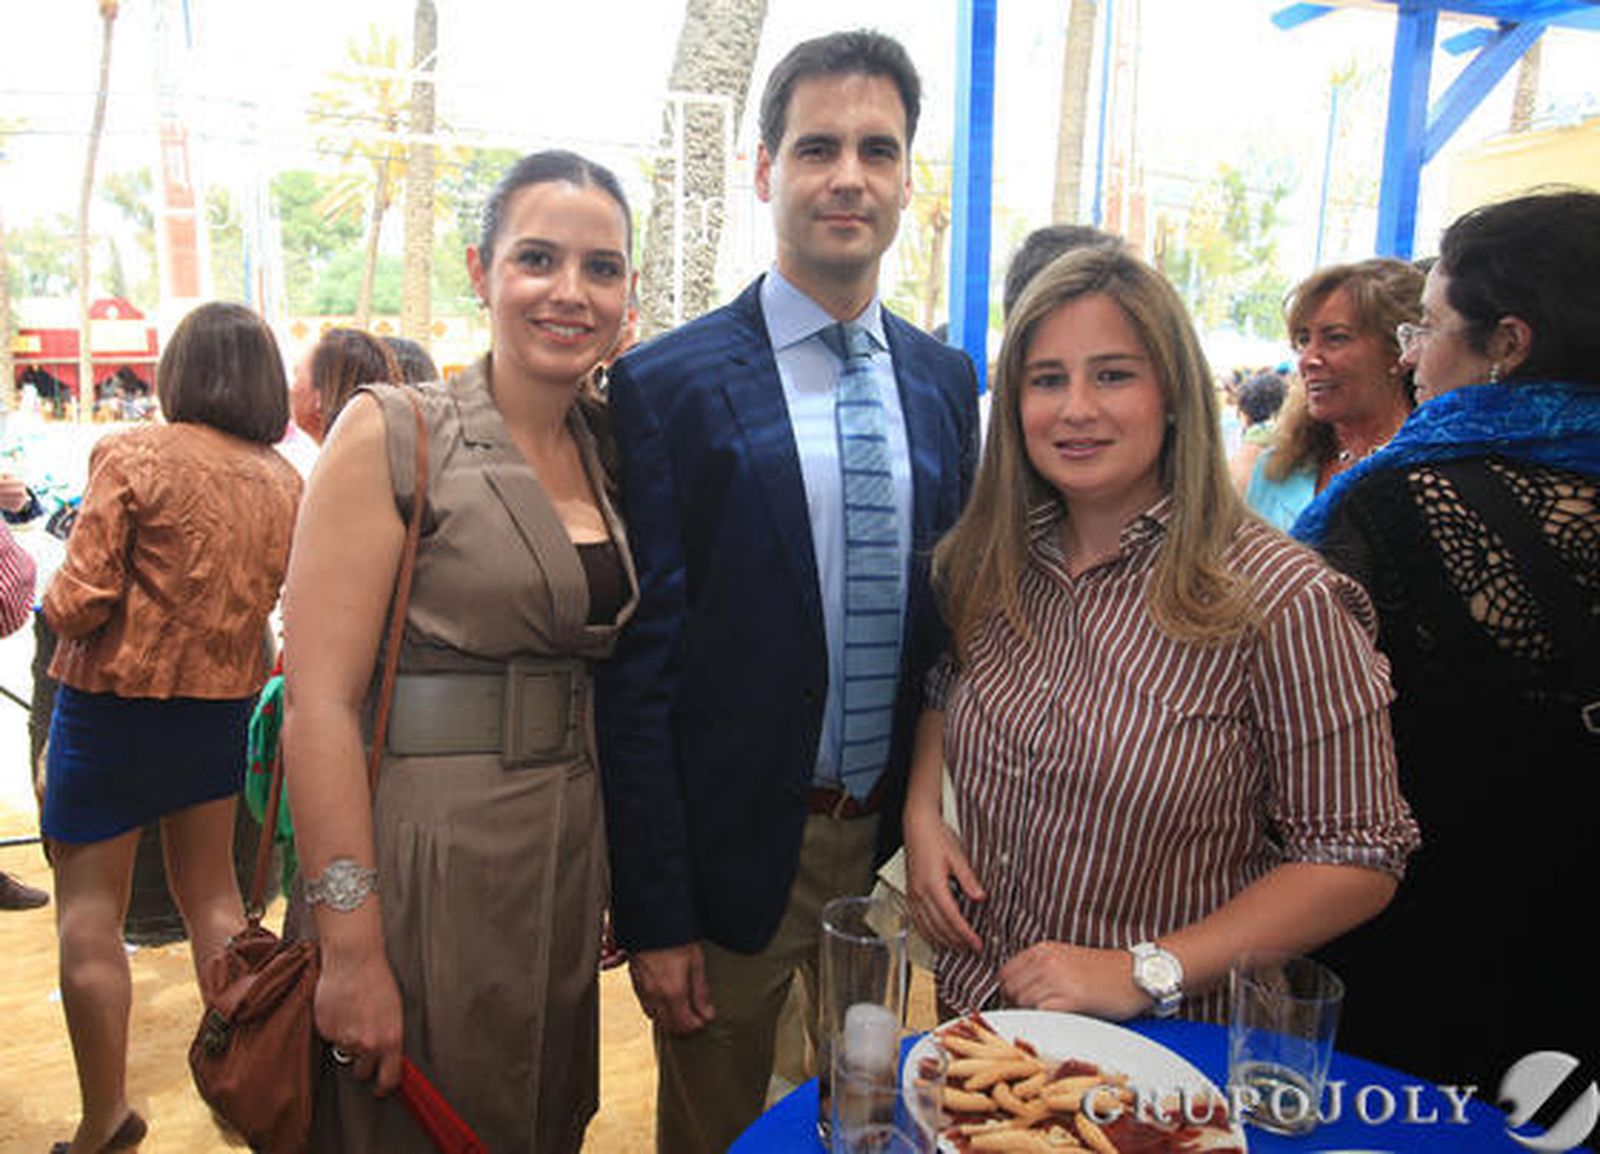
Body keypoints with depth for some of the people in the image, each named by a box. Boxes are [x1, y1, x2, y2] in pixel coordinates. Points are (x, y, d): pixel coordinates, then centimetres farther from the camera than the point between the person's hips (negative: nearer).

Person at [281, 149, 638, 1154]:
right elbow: (319, 702, -16)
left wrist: (626, 887, 9)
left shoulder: (610, 457, 6)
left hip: (571, 862, 6)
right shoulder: (392, 434, -11)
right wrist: (352, 948, -18)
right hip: (428, 868, -5)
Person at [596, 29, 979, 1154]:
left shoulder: (946, 379, 3)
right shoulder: (667, 385, -12)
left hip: (898, 846, 4)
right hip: (738, 851, -4)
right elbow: (635, 674, -12)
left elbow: (954, 616, 10)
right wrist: (653, 916, -11)